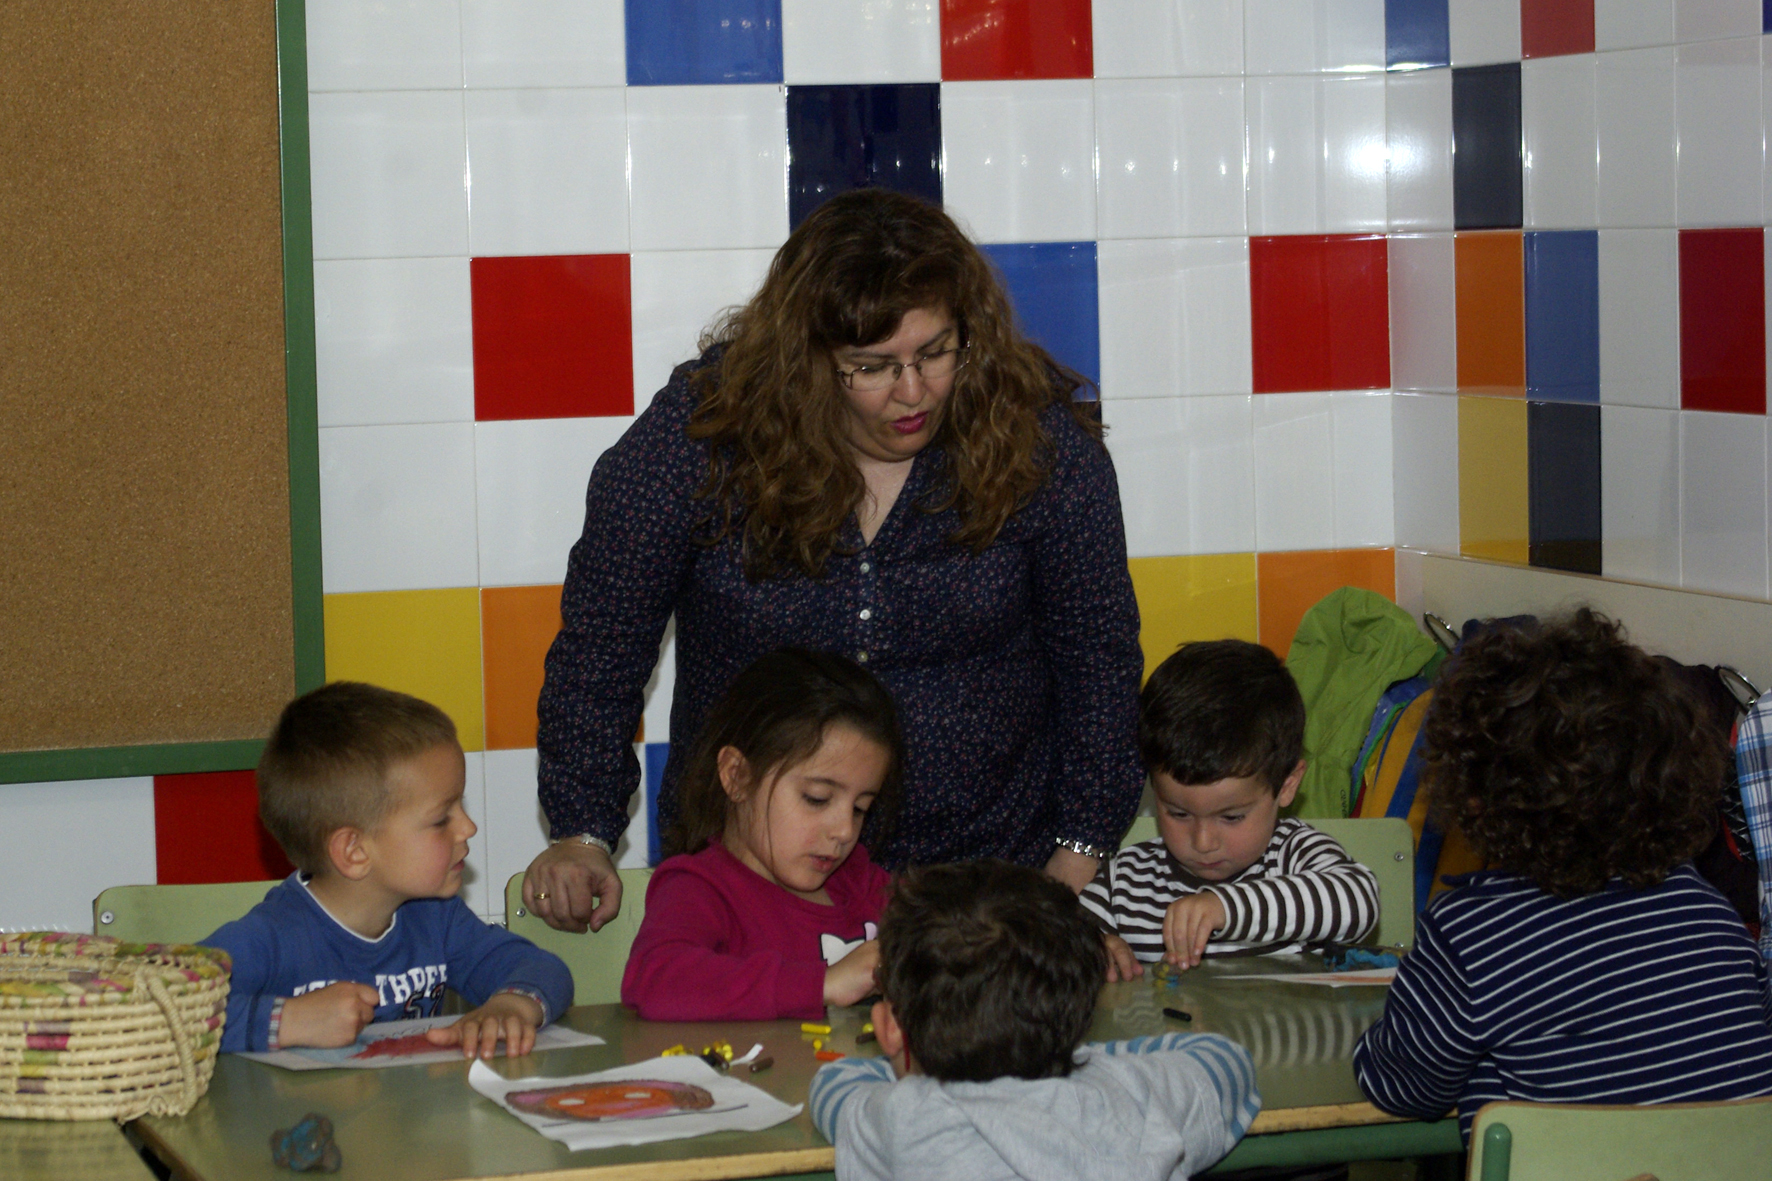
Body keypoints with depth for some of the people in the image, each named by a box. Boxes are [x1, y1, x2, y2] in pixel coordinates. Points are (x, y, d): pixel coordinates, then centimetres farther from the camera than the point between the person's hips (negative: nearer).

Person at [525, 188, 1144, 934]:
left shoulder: (1039, 438, -6)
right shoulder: (697, 434, -9)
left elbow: (1098, 653, 5)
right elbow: (600, 646, 1)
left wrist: (1079, 857, 1)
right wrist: (583, 836, -5)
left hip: (989, 873, 1)